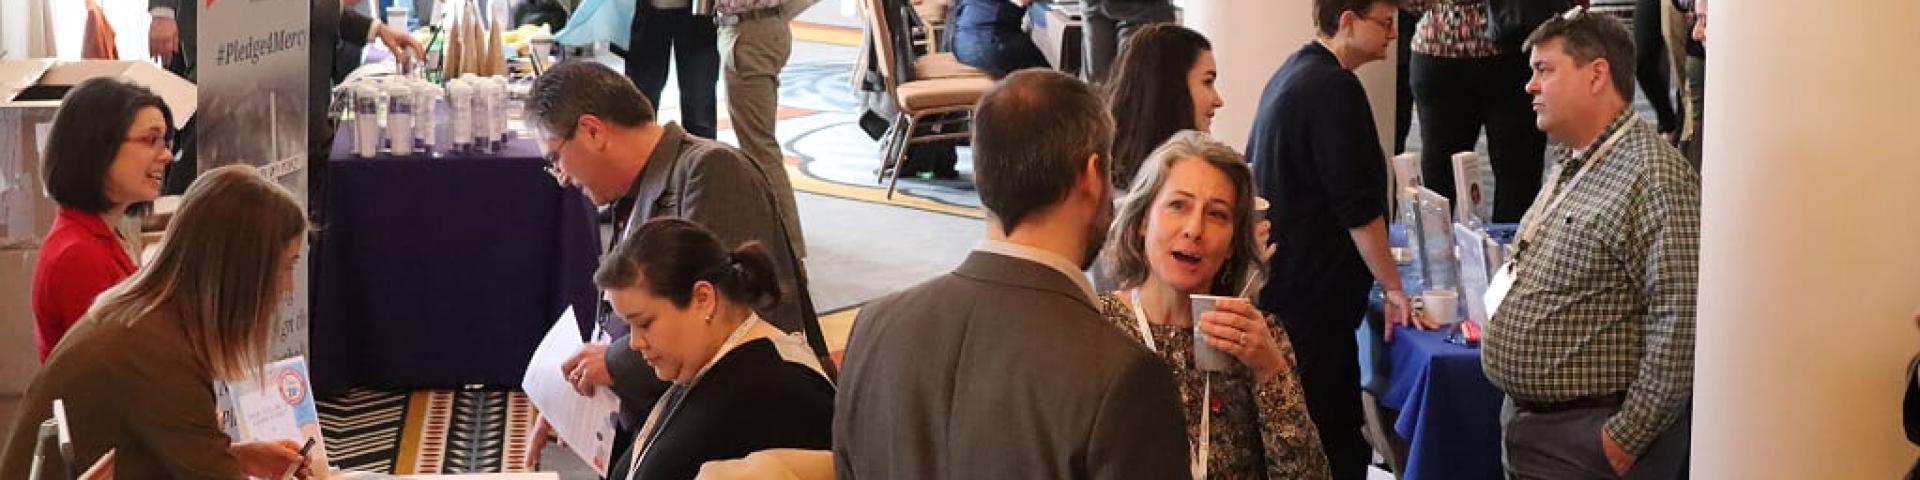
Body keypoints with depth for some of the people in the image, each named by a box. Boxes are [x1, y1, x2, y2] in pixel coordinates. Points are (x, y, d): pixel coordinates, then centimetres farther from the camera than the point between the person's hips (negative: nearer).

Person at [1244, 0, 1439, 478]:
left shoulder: (1290, 74, 13)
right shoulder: (1334, 87, -17)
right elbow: (1359, 206, -18)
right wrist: (1392, 287, -10)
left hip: (1276, 281, 10)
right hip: (1312, 295, -10)